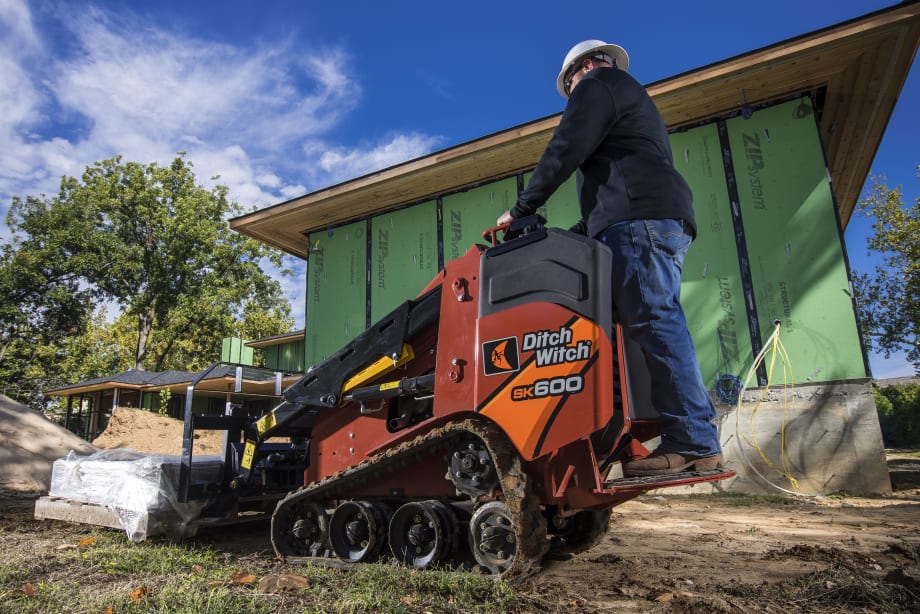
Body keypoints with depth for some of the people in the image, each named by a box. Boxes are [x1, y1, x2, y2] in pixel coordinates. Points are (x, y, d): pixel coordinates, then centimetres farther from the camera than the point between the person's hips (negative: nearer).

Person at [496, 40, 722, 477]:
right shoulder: (630, 96, 38)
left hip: (639, 220, -10)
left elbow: (565, 151, -6)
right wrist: (570, 237, 27)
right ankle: (695, 440, 1)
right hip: (665, 222, 10)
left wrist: (521, 210, 0)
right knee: (659, 327, 3)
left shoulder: (597, 84, 9)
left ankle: (693, 443, -18)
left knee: (654, 324, -16)